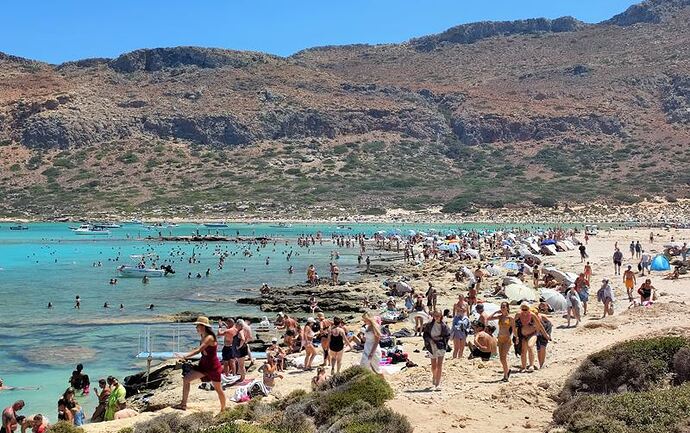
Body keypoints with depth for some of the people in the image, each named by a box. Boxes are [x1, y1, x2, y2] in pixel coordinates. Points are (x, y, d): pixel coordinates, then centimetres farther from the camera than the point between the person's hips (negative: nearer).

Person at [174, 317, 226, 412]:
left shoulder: (209, 338, -24)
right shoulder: (203, 337, 3)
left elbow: (198, 350, -35)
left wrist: (185, 356, -45)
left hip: (213, 367, -8)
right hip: (203, 365, 8)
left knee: (218, 389, 8)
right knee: (186, 379, -4)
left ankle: (223, 409, 27)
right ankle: (183, 404, -1)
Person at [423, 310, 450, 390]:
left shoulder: (443, 326, -4)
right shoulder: (429, 325, -2)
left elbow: (448, 335, 2)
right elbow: (425, 334, 3)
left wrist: (441, 338, -11)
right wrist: (430, 340, -12)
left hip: (441, 346, -2)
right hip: (432, 346, 2)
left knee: (439, 365, -8)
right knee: (433, 366, 12)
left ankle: (438, 384, -6)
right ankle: (434, 377, 44)